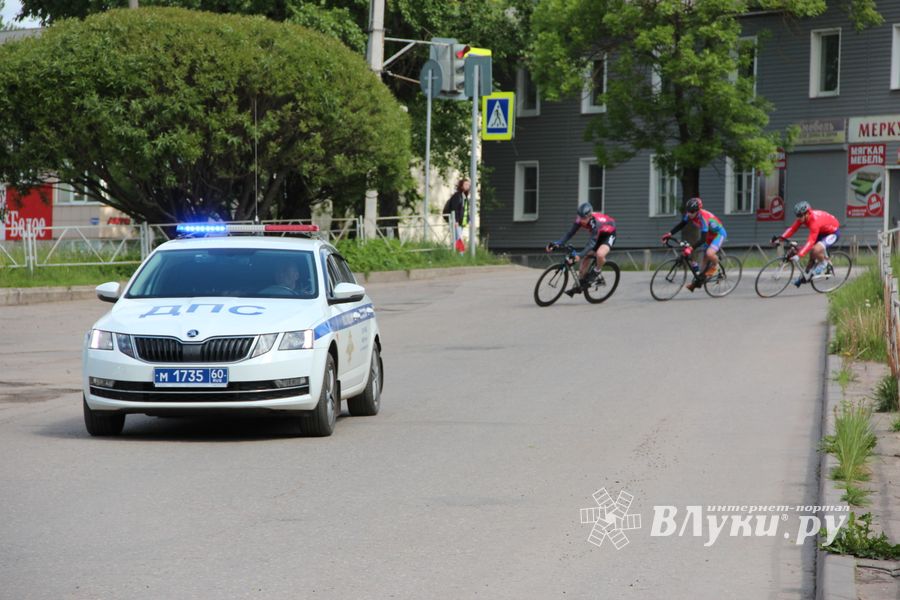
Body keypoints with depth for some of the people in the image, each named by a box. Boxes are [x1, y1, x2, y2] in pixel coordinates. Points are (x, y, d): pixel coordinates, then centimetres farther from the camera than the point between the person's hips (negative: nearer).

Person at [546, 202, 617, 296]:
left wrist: (580, 255, -55)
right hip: (598, 235, 7)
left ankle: (597, 272, -3)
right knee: (586, 257, -2)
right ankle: (579, 285, 8)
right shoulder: (580, 220, -21)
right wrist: (557, 243, -33)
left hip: (608, 234, -7)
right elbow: (569, 233, -18)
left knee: (599, 254, -33)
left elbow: (592, 242, -43)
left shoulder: (595, 222, -39)